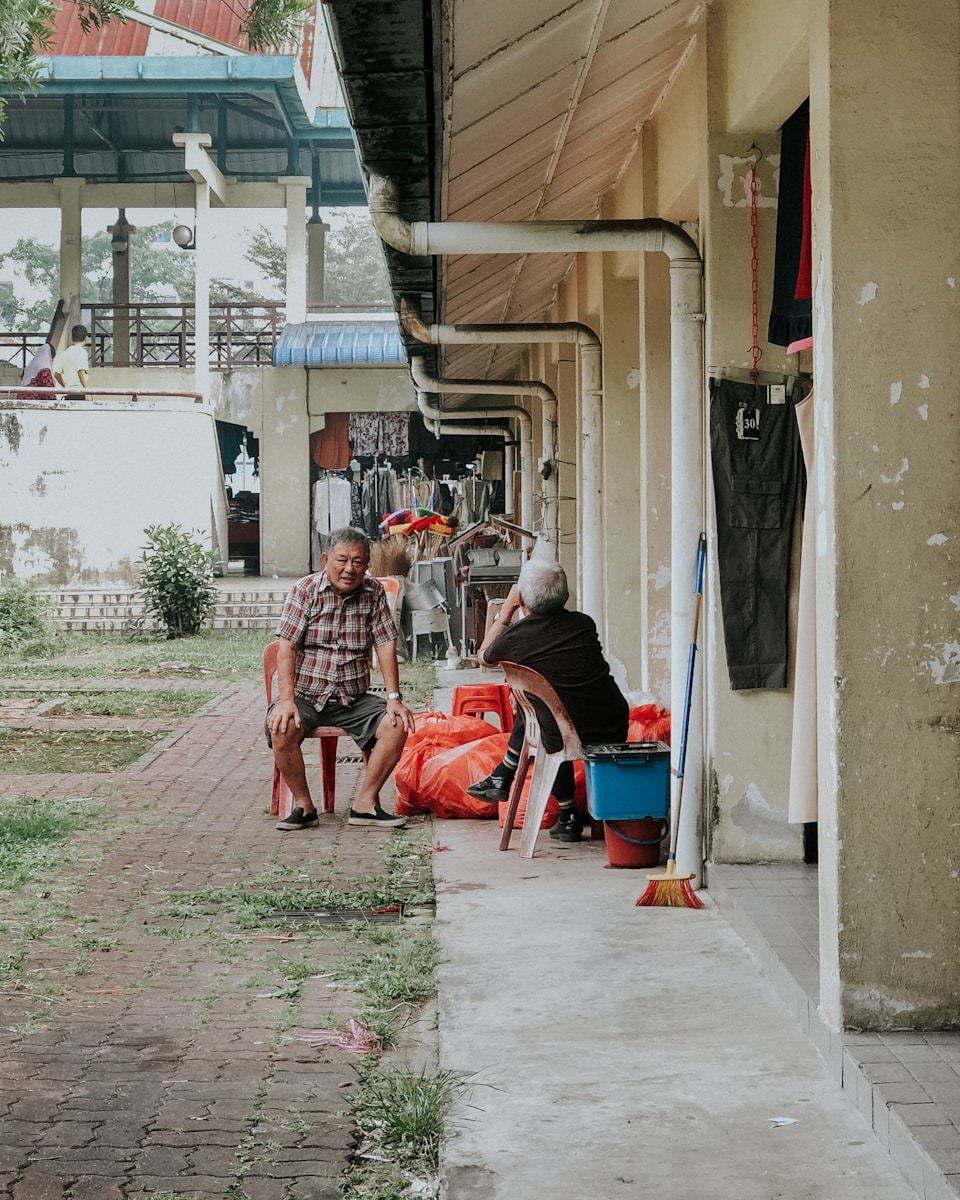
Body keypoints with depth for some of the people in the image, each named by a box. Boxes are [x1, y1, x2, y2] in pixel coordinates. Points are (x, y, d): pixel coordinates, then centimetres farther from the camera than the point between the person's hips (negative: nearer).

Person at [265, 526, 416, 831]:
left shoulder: (374, 593, 3)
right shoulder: (305, 590, -6)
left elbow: (385, 646, 0)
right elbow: (287, 649, -12)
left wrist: (394, 698, -12)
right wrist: (286, 700, -24)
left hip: (354, 699, 3)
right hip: (305, 695, -3)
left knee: (397, 724, -21)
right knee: (282, 727, -32)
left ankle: (365, 803, -10)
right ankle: (303, 805, -14)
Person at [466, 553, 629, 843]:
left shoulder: (514, 638, -11)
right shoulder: (583, 624, 0)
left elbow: (484, 656, 15)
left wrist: (506, 609, 19)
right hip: (616, 732, 4)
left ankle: (569, 817, 33)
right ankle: (501, 778, 45)